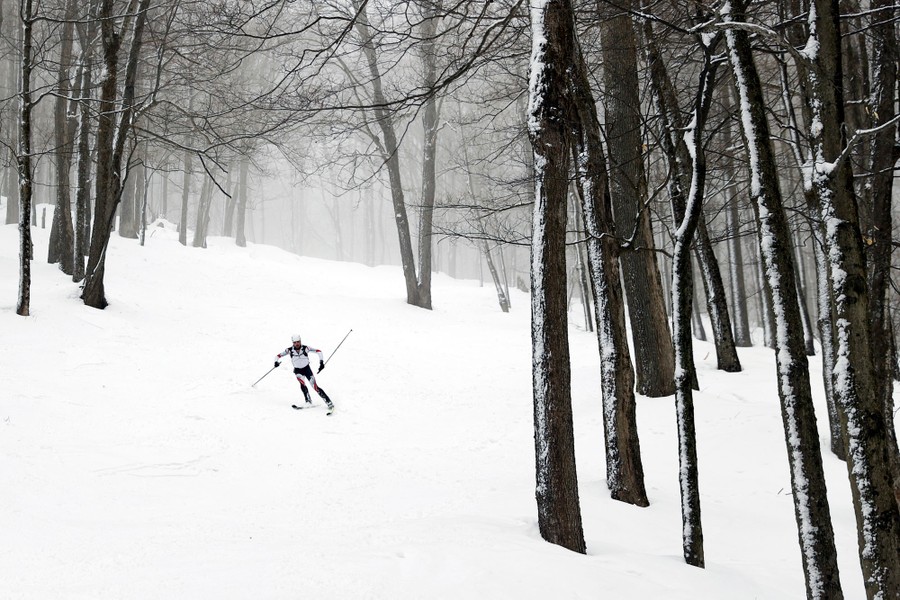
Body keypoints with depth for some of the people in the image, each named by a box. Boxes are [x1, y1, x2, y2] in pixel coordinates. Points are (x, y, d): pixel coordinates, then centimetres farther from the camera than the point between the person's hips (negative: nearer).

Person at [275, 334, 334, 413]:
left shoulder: (305, 348, -18)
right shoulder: (290, 350, -15)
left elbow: (318, 351, -14)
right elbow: (278, 355, -10)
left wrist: (321, 362, -25)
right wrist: (276, 361, -31)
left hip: (307, 369, -1)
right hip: (298, 370, 1)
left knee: (315, 387, -9)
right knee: (302, 383, -29)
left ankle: (329, 403, -6)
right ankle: (308, 401, -19)